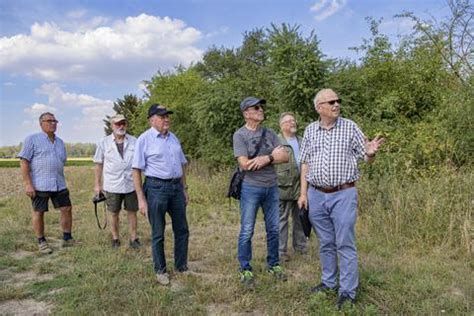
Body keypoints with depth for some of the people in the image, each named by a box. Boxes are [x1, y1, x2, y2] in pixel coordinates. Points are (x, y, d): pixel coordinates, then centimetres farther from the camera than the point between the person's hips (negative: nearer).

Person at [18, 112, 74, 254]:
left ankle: (67, 238, 17)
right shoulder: (32, 139, -3)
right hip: (39, 185, -5)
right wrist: (27, 184, -15)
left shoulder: (60, 142, 14)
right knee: (38, 212, 5)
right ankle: (41, 242, 18)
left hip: (59, 184, 5)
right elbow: (24, 162, -8)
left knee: (67, 209, 4)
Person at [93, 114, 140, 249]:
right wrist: (97, 184, 6)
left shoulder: (134, 141, 1)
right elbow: (99, 164, 5)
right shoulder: (104, 143, 0)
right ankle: (115, 239, 26)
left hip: (131, 184, 1)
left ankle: (133, 239, 20)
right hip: (112, 186, 0)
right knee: (114, 213, 11)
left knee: (132, 212, 8)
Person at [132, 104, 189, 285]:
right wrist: (141, 199, -13)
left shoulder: (173, 138, 11)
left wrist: (184, 189, 15)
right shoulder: (144, 139, -7)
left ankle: (181, 266, 29)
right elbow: (136, 171, -8)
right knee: (158, 233, 6)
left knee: (182, 230, 12)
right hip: (156, 188, -6)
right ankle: (160, 270, 23)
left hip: (176, 187, 6)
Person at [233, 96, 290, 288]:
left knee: (273, 229, 13)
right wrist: (272, 156, -11)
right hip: (251, 188, -5)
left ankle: (273, 265, 29)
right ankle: (245, 270, 17)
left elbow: (285, 157, 0)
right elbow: (244, 164, -17)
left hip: (271, 187, 5)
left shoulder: (269, 134, 9)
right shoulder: (240, 135, -6)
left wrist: (265, 159, -17)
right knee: (247, 231, 3)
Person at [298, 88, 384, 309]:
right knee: (325, 243, 15)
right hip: (317, 195, 3)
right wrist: (303, 193, 4)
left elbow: (366, 158, 1)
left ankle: (348, 292, 11)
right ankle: (328, 282, 30)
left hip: (344, 194, -3)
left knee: (345, 244, 1)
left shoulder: (350, 127, -1)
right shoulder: (310, 130, 7)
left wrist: (370, 153, -23)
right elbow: (305, 164, 9)